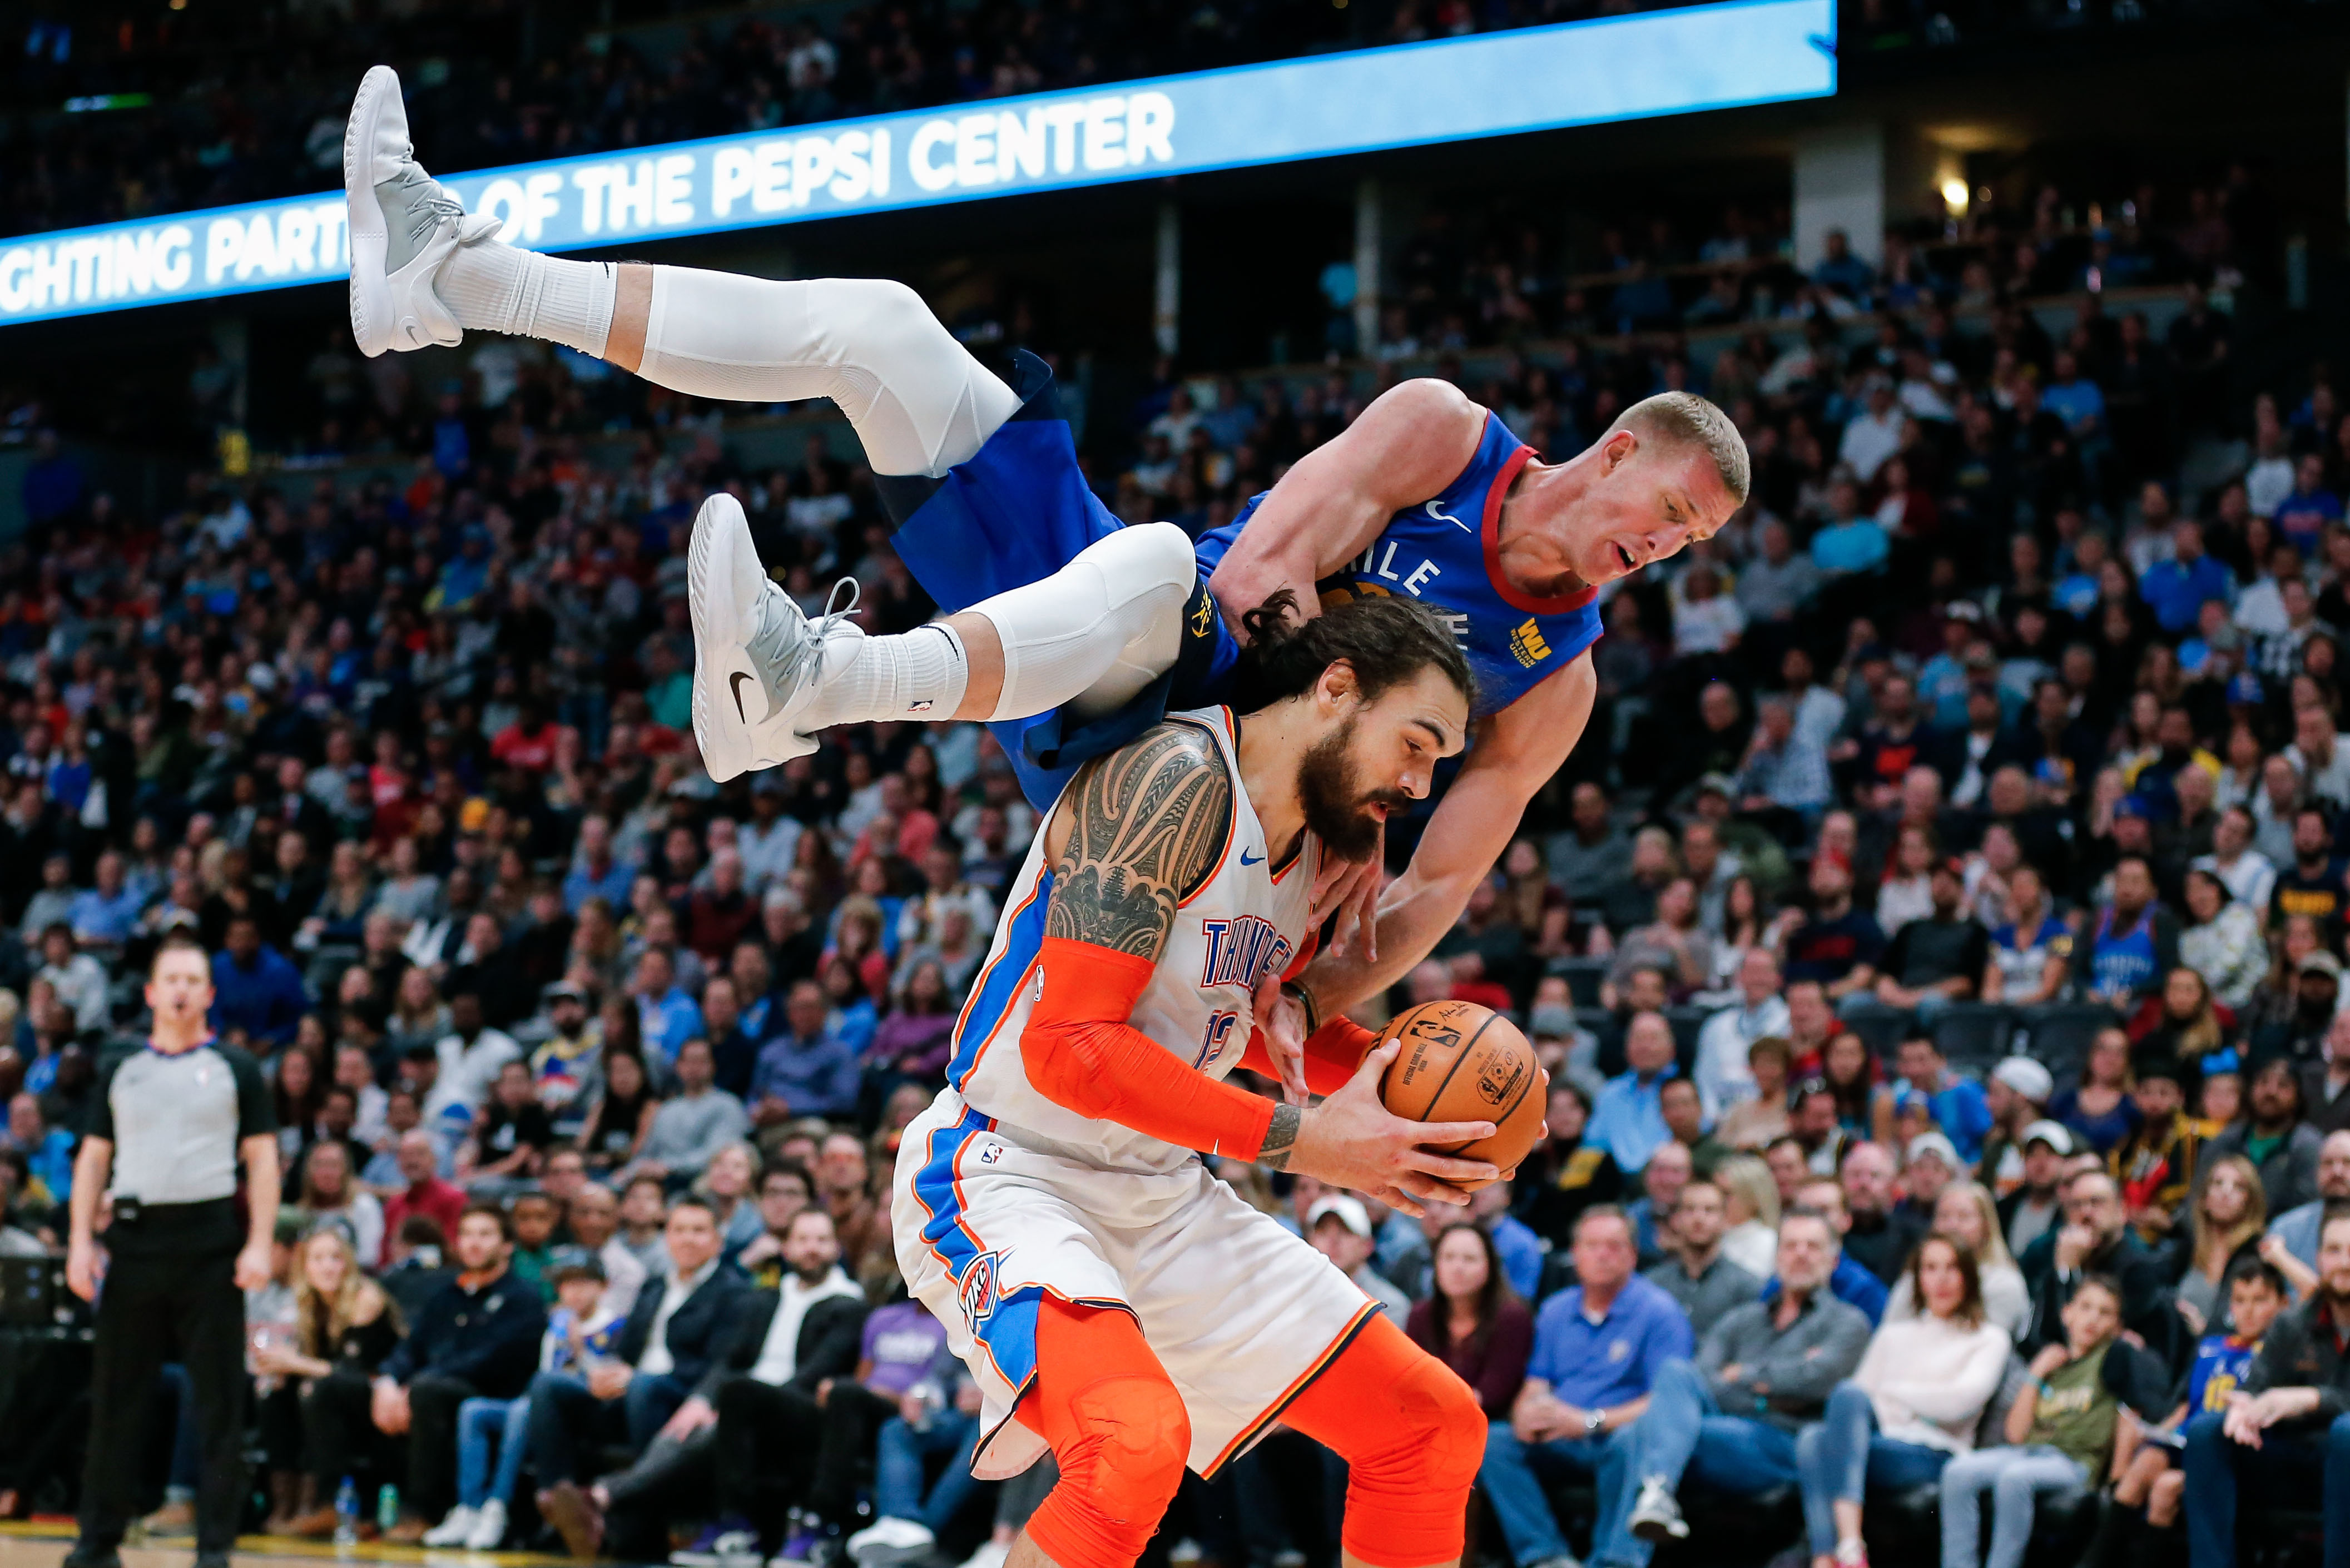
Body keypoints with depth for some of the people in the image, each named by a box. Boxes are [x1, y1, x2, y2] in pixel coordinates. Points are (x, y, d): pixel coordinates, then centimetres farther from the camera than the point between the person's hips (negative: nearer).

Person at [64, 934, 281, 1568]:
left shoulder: (235, 1069, 6)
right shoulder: (119, 1070, 12)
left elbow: (262, 1160, 3)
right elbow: (93, 1159, 12)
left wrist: (259, 1244, -8)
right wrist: (80, 1242, 2)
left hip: (210, 1243, -2)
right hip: (134, 1242, 2)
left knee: (219, 1402, -2)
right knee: (117, 1399, 5)